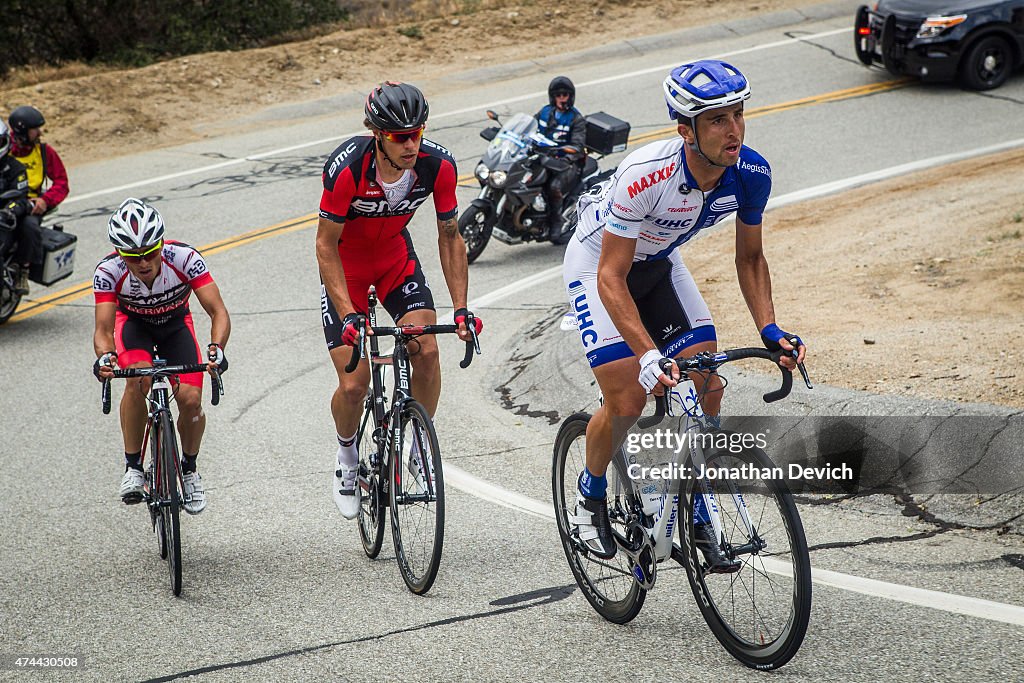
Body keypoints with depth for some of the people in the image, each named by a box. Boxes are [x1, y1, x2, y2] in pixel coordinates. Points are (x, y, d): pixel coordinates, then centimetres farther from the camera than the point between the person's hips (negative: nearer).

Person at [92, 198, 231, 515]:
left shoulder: (184, 258, -34)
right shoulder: (109, 271, -32)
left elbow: (218, 312, -34)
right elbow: (103, 329, -33)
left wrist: (216, 348, -54)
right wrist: (105, 356, -55)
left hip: (175, 325, 1)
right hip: (133, 324, -1)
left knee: (191, 400, -18)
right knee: (139, 380, -32)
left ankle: (189, 468, 11)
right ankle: (133, 466, -17)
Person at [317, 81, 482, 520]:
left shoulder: (438, 165, -24)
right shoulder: (347, 168, -34)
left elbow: (449, 237, -11)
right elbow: (326, 245, -25)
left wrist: (461, 307, -18)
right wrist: (350, 316, -33)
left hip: (396, 256, 3)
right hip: (346, 263, -3)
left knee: (426, 349, -20)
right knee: (354, 385, -9)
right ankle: (347, 458, 22)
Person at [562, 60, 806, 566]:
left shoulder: (751, 173, -22)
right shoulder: (645, 175, -38)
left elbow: (749, 259, -5)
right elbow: (612, 278, -35)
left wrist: (770, 330, -20)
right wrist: (649, 355, -46)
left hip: (659, 265, 5)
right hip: (598, 263, -5)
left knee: (707, 391, -7)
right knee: (628, 402, -15)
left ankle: (694, 517, 9)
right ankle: (590, 496, 14)